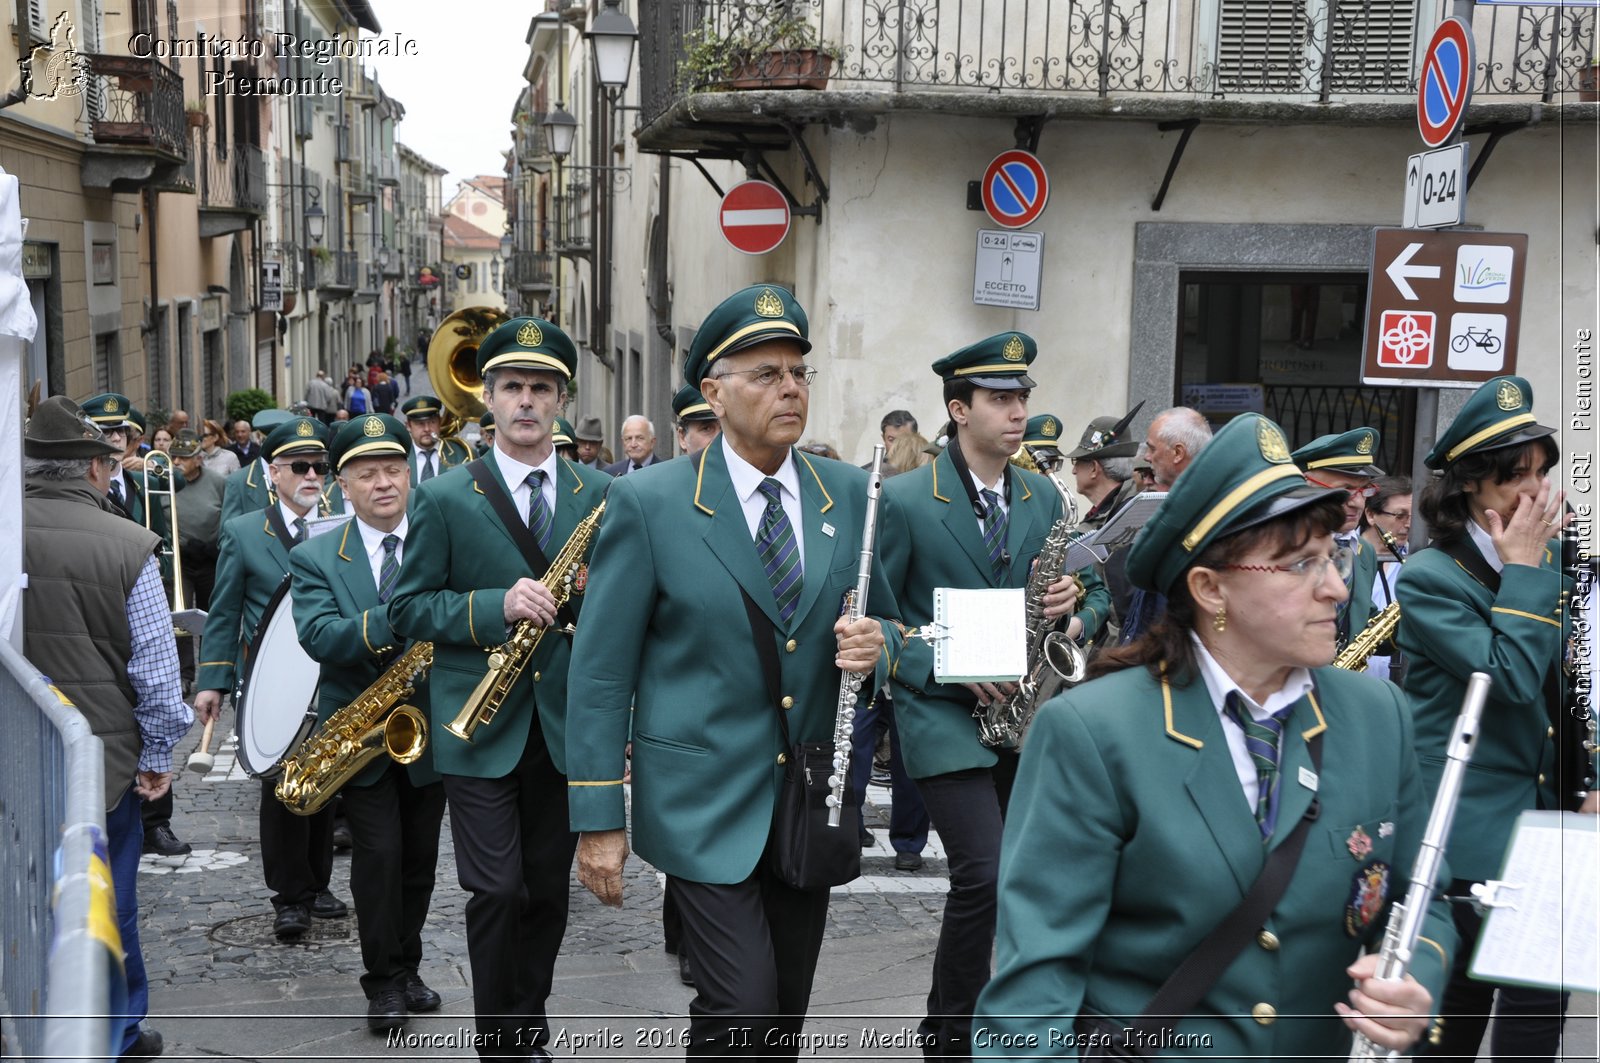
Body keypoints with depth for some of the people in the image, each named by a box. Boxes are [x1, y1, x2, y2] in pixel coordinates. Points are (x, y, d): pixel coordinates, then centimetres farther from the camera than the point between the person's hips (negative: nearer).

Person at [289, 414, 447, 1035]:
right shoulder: (315, 559, -2)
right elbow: (318, 635, -19)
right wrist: (397, 620, -34)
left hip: (429, 728, 2)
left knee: (420, 858, 10)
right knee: (379, 852, -8)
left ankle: (406, 968, 27)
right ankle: (384, 981, 7)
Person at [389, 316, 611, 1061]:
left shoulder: (598, 494, 6)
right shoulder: (444, 499, -1)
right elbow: (409, 609, -3)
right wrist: (497, 605, -19)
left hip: (566, 724, 3)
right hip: (480, 728, -3)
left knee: (548, 893, 12)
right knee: (497, 891, -7)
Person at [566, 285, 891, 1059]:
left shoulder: (850, 495, 4)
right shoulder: (647, 504, -8)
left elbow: (880, 625, 14)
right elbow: (601, 672, -7)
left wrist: (872, 646, -11)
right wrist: (599, 819, -9)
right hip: (706, 805, -4)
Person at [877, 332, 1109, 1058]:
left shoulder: (1043, 497, 9)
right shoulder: (904, 500, -7)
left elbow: (1093, 589, 17)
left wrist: (1077, 612, -7)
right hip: (945, 714, -5)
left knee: (998, 877, 9)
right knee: (985, 874, -15)